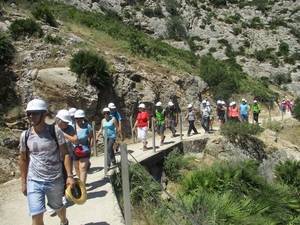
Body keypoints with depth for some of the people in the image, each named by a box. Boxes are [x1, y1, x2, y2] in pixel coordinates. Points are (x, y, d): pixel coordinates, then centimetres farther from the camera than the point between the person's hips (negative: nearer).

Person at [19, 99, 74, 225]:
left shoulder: (55, 131, -11)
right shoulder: (25, 135, -3)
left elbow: (65, 154, -8)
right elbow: (23, 160, 8)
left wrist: (69, 176, -14)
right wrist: (23, 182, 10)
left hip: (55, 180, -1)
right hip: (34, 181, 1)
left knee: (58, 207, 20)